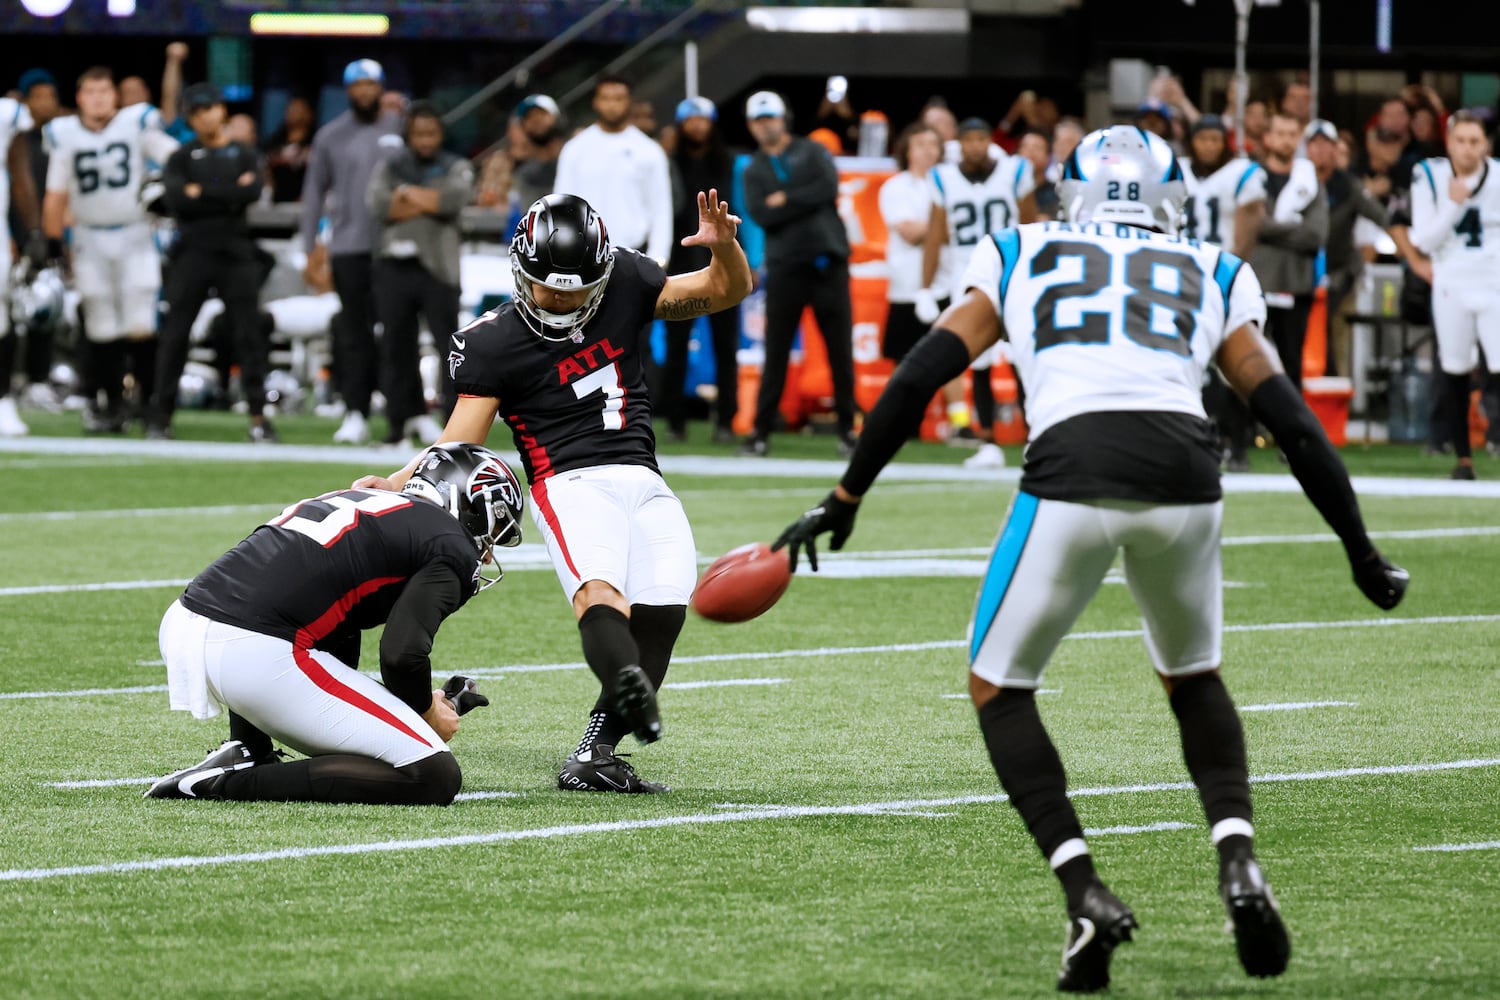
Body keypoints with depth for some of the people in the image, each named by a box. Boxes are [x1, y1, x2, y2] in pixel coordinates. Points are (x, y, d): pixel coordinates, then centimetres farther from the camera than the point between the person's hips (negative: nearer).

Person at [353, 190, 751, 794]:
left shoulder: (623, 285, 11)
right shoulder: (493, 343, 1)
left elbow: (729, 291, 14)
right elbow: (460, 444, -1)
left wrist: (723, 245, -8)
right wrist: (396, 485, -17)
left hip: (644, 482, 5)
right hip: (572, 483, -5)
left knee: (661, 612, -16)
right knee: (599, 589, -33)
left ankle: (596, 751, -11)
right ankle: (632, 690, -64)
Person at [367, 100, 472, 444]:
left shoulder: (456, 168, 9)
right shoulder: (390, 168, 14)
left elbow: (454, 199, -13)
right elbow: (378, 206, -5)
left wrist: (408, 193, -3)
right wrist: (428, 203, -5)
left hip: (437, 266, -3)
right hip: (394, 265, 3)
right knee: (396, 347, 5)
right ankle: (407, 415, 13)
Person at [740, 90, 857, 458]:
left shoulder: (811, 152, 8)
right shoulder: (754, 171, 11)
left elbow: (829, 188, -10)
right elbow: (761, 215, -7)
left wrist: (787, 201, -9)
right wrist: (807, 202, -9)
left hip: (828, 261, 0)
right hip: (785, 266, 1)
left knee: (840, 349, 2)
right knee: (776, 351, 0)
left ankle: (847, 427, 10)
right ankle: (762, 430, 3)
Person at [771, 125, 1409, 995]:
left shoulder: (1021, 259, 26)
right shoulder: (1213, 278, 28)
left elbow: (918, 381, 20)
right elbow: (1293, 420, 23)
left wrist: (845, 500, 27)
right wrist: (1363, 554, 31)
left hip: (1071, 474, -2)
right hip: (1184, 473, 2)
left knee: (999, 688, 17)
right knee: (1193, 678, 28)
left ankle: (1085, 893, -2)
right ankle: (1239, 859, 4)